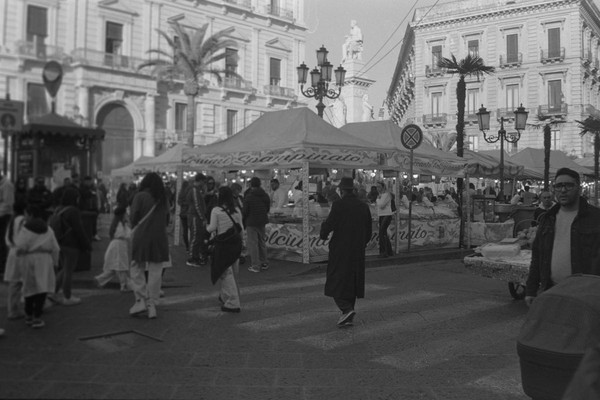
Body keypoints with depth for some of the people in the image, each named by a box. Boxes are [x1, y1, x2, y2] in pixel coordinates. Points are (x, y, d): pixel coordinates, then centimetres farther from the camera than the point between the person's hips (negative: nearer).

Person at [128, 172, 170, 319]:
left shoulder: (140, 196, -5)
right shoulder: (163, 199, 7)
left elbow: (133, 217, -4)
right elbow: (166, 218, 6)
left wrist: (135, 230, 12)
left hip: (141, 237, -3)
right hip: (160, 238, 3)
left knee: (137, 269, 10)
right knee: (155, 273, 7)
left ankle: (141, 300, 2)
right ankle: (152, 305, 10)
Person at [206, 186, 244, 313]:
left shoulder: (216, 210, -11)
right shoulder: (237, 210, 3)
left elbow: (212, 228, -11)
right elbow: (241, 228, 6)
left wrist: (207, 227, 11)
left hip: (223, 244, -5)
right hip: (236, 243, 6)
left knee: (226, 273, 0)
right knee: (233, 272, 17)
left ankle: (232, 303, -2)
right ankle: (225, 297, 34)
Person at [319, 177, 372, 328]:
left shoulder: (338, 205, -13)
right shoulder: (364, 206, 4)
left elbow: (329, 224, -16)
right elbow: (368, 231, 9)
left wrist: (323, 235, 4)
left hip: (340, 250, -5)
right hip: (358, 251, 6)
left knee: (336, 282, 2)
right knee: (352, 281, 14)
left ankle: (346, 309, -16)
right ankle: (348, 316, 20)